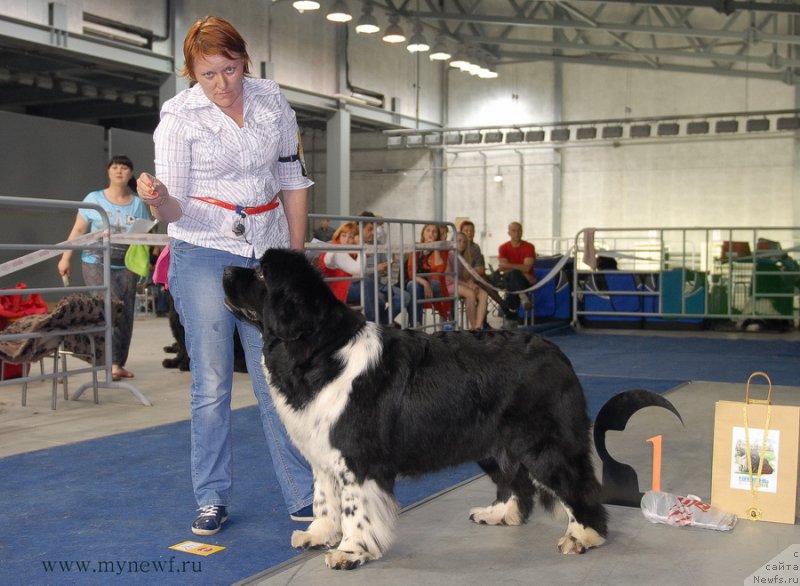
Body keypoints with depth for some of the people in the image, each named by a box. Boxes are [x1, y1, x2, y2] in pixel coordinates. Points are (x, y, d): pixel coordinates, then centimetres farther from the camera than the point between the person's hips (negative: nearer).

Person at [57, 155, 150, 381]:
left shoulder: (138, 204, 8)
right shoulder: (94, 199, 3)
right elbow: (78, 230, 3)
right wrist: (65, 258, -2)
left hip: (126, 266, 3)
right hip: (97, 263, -3)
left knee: (126, 315, 3)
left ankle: (118, 364, 14)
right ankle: (112, 363, -11)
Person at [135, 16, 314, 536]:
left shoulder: (272, 100, 4)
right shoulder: (179, 116, -6)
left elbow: (293, 180, 11)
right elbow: (175, 208, -10)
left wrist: (296, 254, 9)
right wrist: (159, 200, -34)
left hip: (267, 255, 3)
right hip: (203, 257, -2)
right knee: (212, 384, -2)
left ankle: (305, 497, 12)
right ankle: (213, 500, 13)